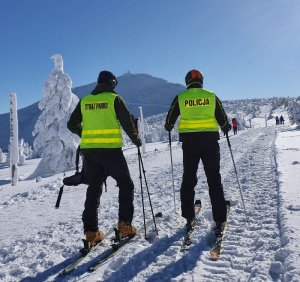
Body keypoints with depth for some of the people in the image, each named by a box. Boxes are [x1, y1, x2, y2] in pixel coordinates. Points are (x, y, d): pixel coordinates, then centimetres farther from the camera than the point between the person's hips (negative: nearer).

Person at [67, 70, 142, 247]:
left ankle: (91, 232, 11)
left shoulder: (84, 101, 10)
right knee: (126, 185, 12)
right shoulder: (114, 98, -2)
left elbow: (72, 125, 13)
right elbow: (127, 122, -4)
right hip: (111, 150, -4)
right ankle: (125, 225, 7)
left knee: (94, 189, 13)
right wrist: (136, 140, 12)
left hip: (88, 151, 4)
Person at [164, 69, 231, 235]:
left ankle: (189, 218, 16)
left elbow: (170, 120, 8)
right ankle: (219, 221, 4)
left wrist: (168, 128, 31)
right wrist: (226, 128, 28)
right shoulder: (211, 96, 4)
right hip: (210, 141, 0)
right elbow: (223, 120, 6)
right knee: (214, 180, 5)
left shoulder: (180, 98, 2)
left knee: (188, 179, 12)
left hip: (189, 142, 0)